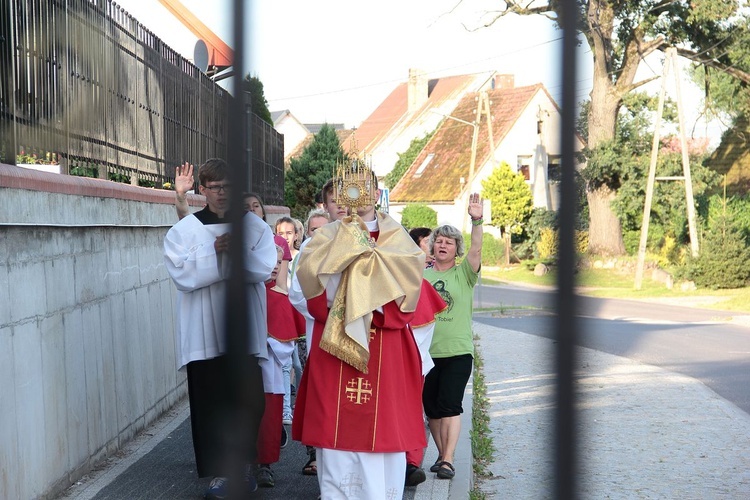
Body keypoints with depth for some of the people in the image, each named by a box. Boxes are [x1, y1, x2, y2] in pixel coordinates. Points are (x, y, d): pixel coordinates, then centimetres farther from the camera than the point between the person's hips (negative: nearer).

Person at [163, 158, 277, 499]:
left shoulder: (254, 226, 6)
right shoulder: (184, 230, 2)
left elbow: (264, 268, -6)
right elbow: (181, 275, -9)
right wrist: (216, 252, -17)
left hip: (244, 330, 1)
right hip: (204, 332, -1)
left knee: (250, 401, 4)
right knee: (211, 403, 1)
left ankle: (242, 464, 22)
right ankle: (219, 472, 11)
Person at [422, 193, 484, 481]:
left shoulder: (464, 274, 0)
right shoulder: (421, 276, 9)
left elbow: (476, 249, -17)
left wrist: (477, 222, -30)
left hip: (458, 350, -3)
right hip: (426, 351, 3)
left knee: (450, 405, -10)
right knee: (431, 408, 9)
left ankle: (447, 460, -8)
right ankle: (442, 455, 23)